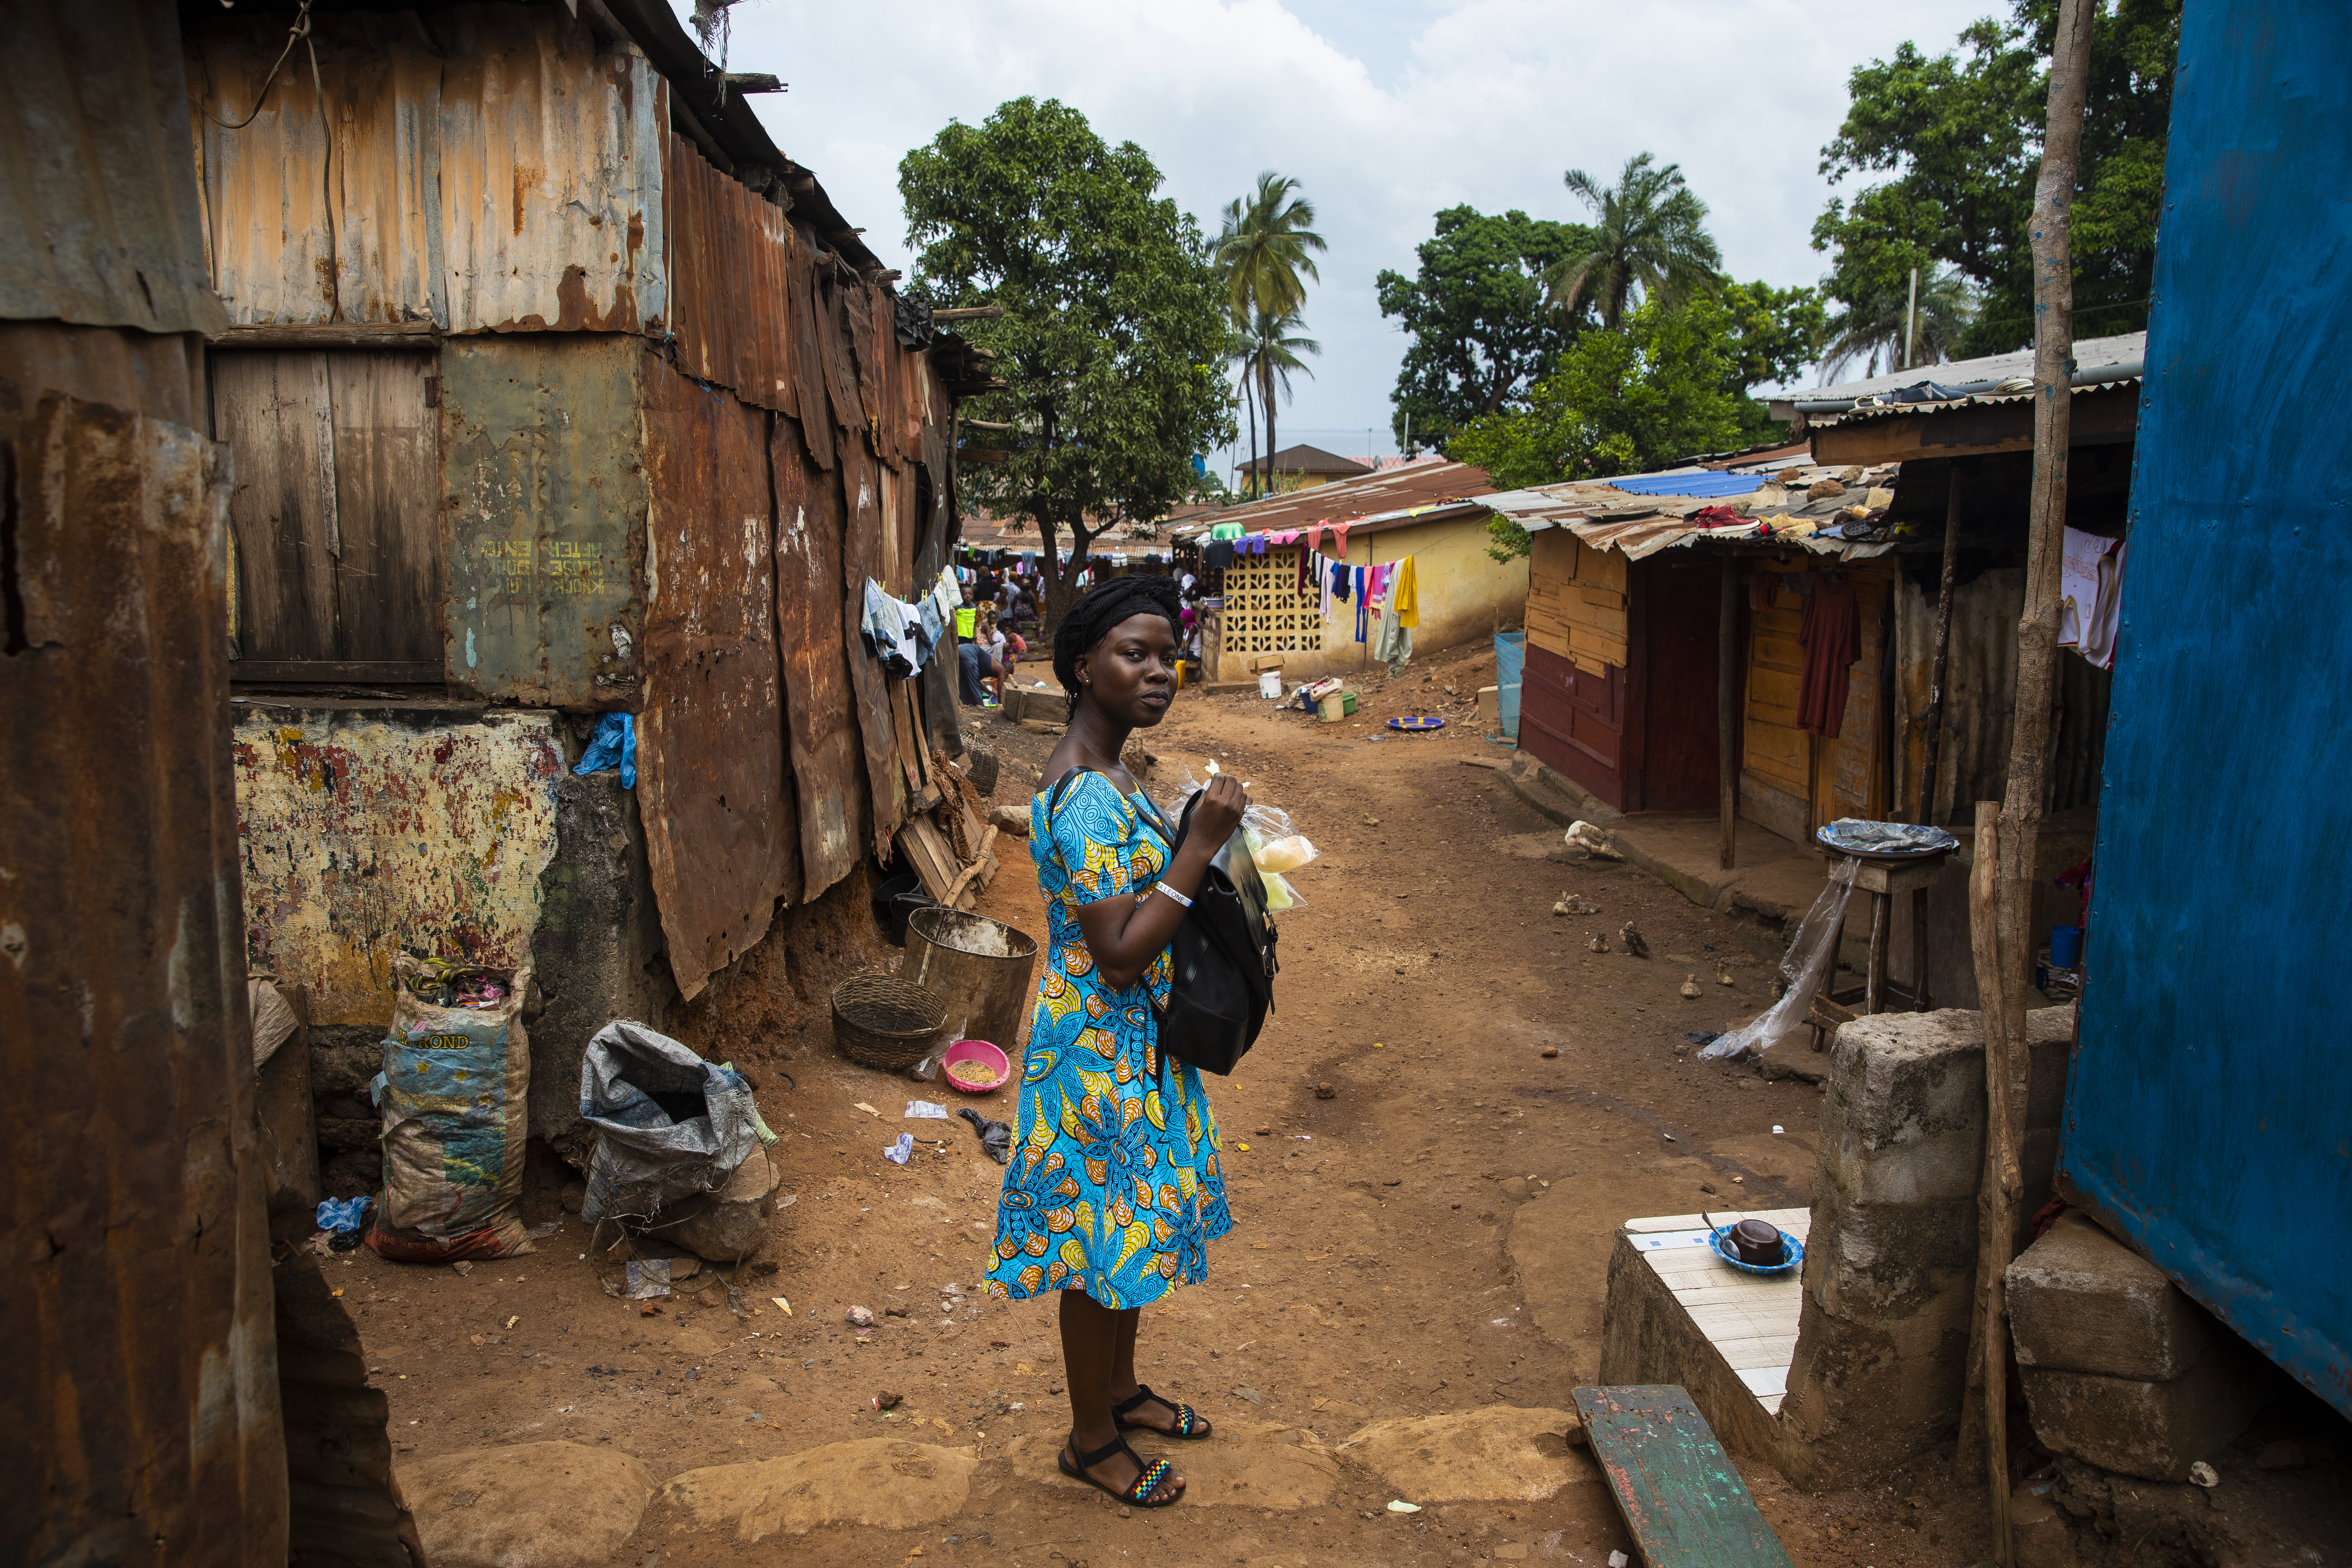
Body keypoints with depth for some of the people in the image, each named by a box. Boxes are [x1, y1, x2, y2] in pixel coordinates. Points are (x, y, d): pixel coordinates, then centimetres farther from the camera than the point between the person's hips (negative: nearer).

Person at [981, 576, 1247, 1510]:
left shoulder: (1105, 776, 5)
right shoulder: (1087, 797, -27)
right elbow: (1121, 955, -28)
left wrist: (1195, 840, 5)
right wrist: (1200, 846, -27)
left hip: (1133, 1045, 10)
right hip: (1100, 1053, -10)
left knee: (1129, 1227, 24)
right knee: (1103, 1250, 8)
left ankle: (1119, 1390, 44)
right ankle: (1091, 1441, 28)